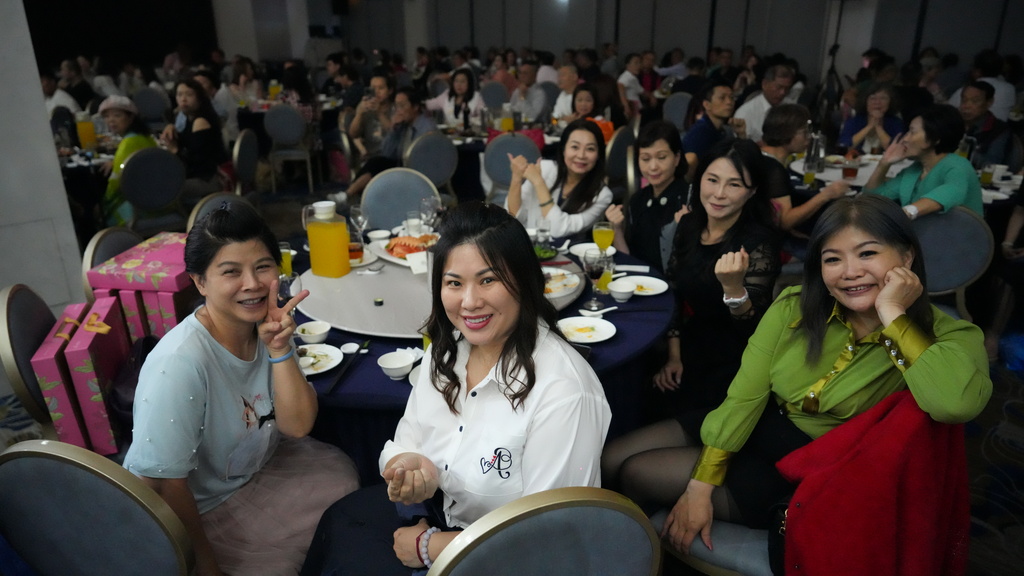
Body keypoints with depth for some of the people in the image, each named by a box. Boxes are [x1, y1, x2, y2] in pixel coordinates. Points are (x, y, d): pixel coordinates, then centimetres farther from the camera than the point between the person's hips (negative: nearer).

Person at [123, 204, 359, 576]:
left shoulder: (267, 326, -13)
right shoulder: (180, 364, -33)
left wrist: (280, 348, -29)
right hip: (198, 508, -6)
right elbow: (162, 484, -26)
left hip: (256, 467, 6)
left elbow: (297, 426, -15)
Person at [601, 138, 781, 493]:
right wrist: (673, 357, 3)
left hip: (729, 380, -5)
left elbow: (754, 327, -18)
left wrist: (733, 285, -37)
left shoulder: (758, 241, -13)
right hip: (688, 365, 6)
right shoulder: (689, 226, 4)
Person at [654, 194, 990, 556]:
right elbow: (745, 397, -10)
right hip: (757, 434, 4)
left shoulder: (943, 335, -15)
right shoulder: (794, 307, -8)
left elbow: (957, 404, -39)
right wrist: (700, 486, -14)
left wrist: (892, 314, -29)